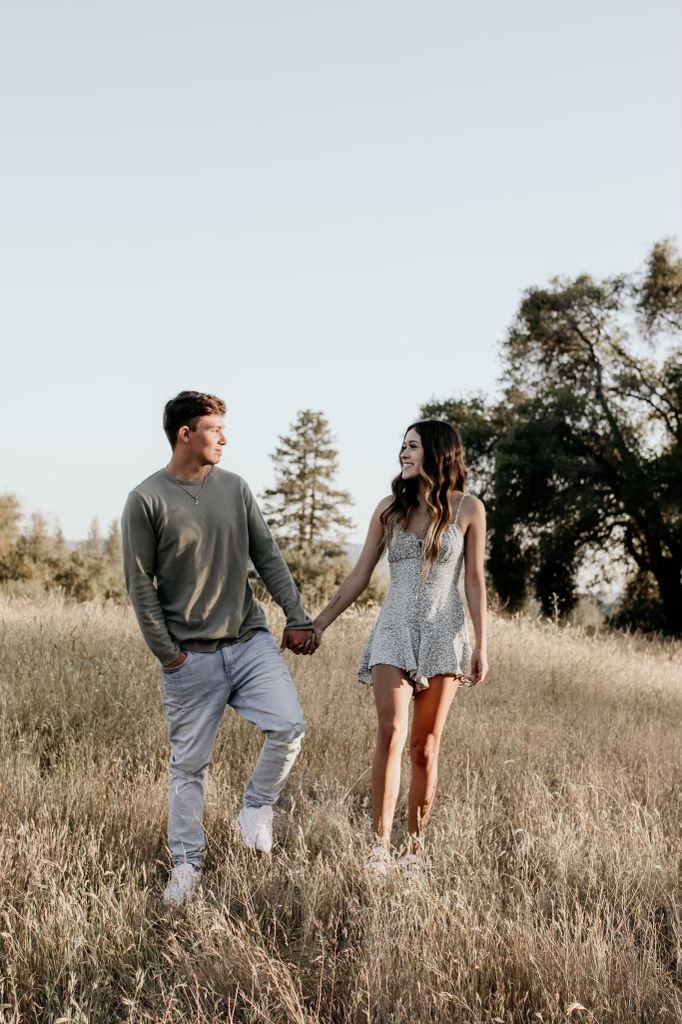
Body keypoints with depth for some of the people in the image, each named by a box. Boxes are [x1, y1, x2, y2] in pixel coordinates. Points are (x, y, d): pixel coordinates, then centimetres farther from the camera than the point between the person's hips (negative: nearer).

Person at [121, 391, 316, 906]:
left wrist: (297, 618, 2)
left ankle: (256, 808, 13)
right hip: (191, 655, -3)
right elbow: (140, 582, -6)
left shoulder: (235, 488, 5)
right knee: (189, 764, 5)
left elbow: (268, 557, 8)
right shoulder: (147, 500, -7)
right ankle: (187, 863, 20)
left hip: (250, 640, 3)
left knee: (289, 726, -13)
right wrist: (166, 652, -7)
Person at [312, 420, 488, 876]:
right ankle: (381, 846, -16)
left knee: (425, 746, 2)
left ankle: (415, 849, 11)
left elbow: (475, 581, 2)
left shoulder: (467, 508, 2)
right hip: (395, 631, 1)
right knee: (392, 732, -16)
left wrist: (481, 645, -1)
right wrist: (320, 623, 7)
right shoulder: (391, 507, 7)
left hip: (444, 633, -1)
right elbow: (360, 575, 10)